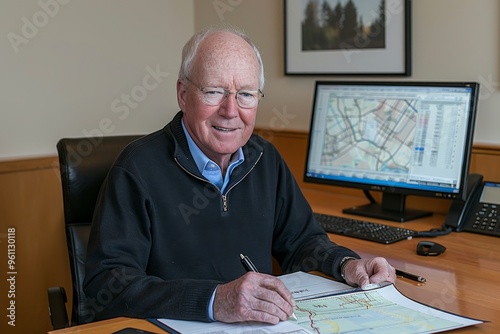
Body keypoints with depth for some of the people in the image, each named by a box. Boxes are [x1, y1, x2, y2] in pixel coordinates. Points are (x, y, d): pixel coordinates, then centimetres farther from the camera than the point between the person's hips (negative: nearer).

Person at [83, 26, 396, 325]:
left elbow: (300, 241, 18)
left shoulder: (267, 160, 8)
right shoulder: (139, 168, -12)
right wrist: (214, 301, -30)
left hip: (261, 324, 5)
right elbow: (104, 283, -20)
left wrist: (347, 264, -3)